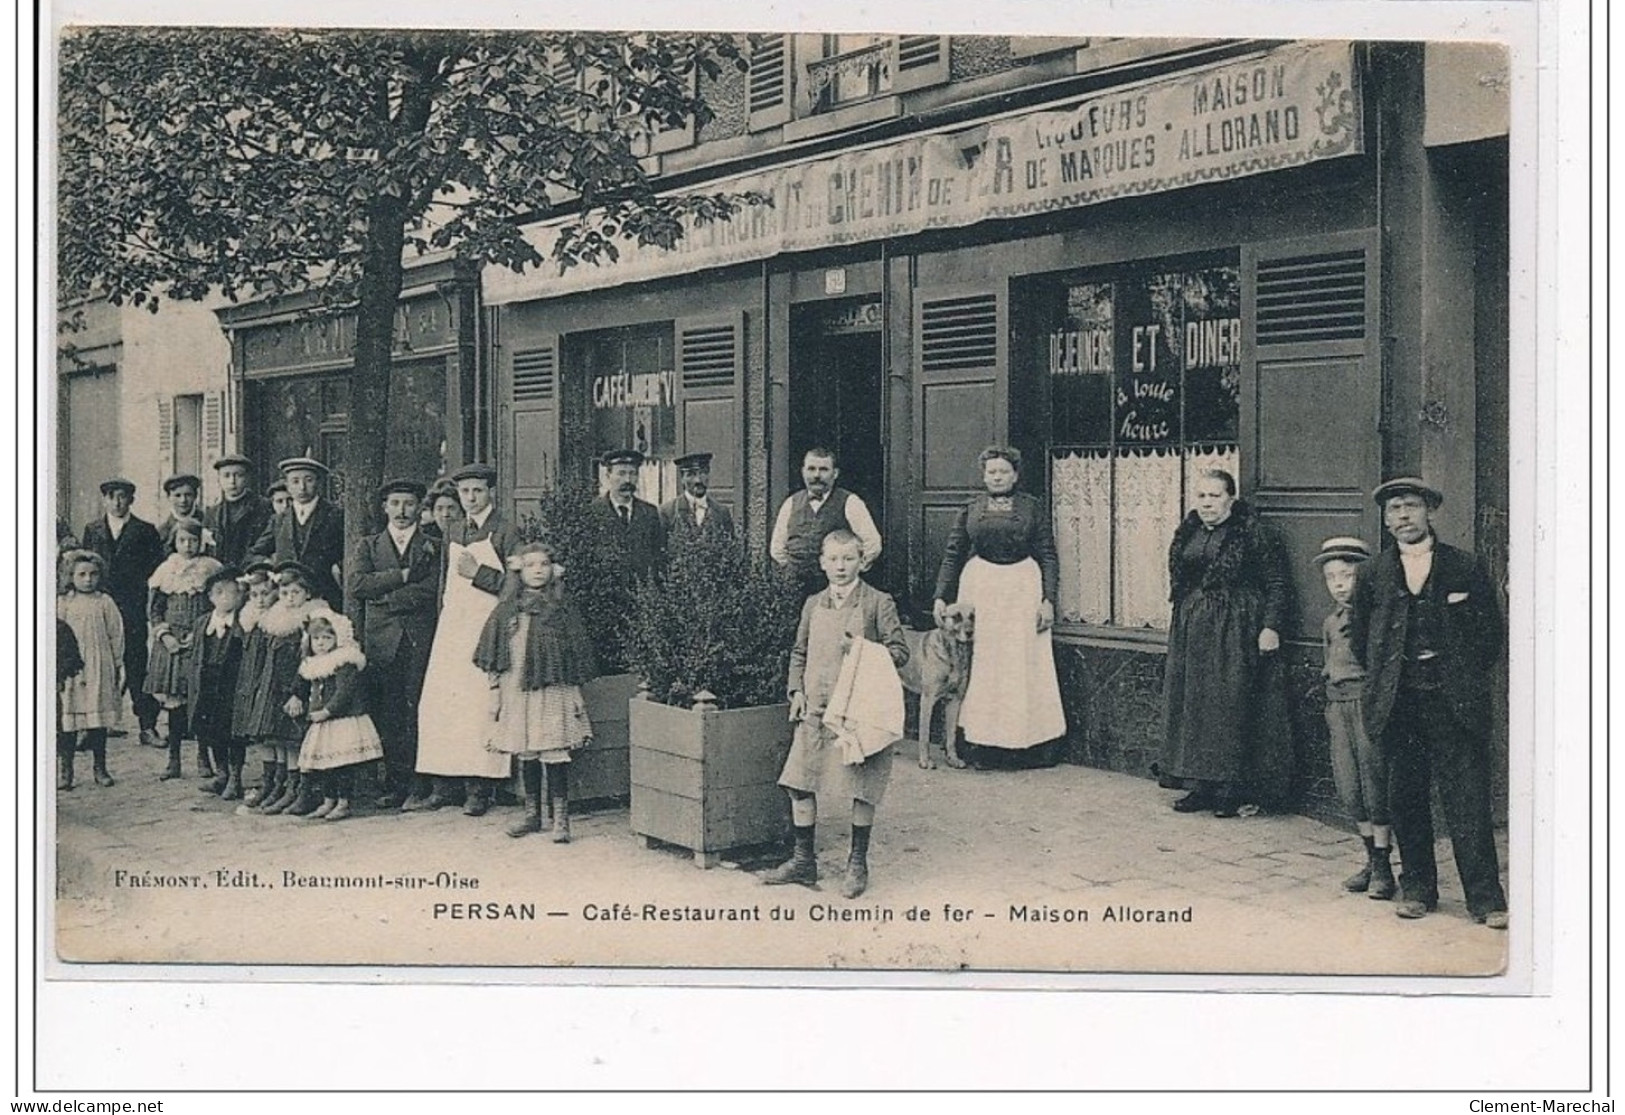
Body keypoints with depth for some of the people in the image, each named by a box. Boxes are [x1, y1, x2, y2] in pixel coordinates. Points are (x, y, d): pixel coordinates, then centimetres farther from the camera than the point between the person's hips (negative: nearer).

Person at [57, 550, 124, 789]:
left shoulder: (105, 603, 3)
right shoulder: (61, 604, 3)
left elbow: (116, 635, 6)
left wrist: (118, 666, 5)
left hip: (98, 669, 0)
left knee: (98, 721, 5)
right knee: (67, 720, 0)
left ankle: (100, 768, 15)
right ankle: (65, 771, 8)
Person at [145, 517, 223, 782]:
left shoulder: (210, 569, 1)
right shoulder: (165, 570, 8)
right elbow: (154, 609, 10)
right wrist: (164, 635, -4)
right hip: (170, 642, 2)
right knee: (173, 700, 4)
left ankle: (203, 758, 7)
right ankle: (174, 760, 10)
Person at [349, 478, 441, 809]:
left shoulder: (433, 546, 11)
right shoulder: (368, 546, 17)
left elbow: (430, 590, -4)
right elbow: (357, 584, -1)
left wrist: (384, 597, -4)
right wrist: (403, 575, -6)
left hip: (420, 640, -2)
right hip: (381, 641, 2)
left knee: (419, 713, -7)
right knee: (387, 716, -1)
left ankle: (420, 787, -3)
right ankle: (394, 785, 4)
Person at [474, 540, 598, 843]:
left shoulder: (562, 609, 1)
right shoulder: (506, 611, 7)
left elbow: (578, 656, 3)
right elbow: (492, 660, 11)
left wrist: (575, 693, 1)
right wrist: (495, 692, 7)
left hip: (553, 690, -3)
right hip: (516, 691, 3)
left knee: (554, 753, -7)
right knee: (525, 755, 10)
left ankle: (560, 818, -1)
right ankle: (532, 814, 22)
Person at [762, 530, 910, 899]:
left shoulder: (878, 603, -1)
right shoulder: (813, 605, 12)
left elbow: (899, 650, -2)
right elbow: (799, 654, 17)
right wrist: (797, 691, 4)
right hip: (816, 709, 4)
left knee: (862, 788, 0)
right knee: (799, 782, 3)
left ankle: (857, 863, 15)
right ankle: (803, 860, 16)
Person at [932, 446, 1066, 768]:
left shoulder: (1032, 507, 5)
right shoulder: (971, 509, 9)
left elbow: (1049, 556, 3)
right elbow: (952, 555, 9)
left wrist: (1048, 599, -6)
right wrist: (941, 597, 1)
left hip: (1023, 588, -1)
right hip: (979, 588, 2)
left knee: (1027, 663, -1)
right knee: (979, 664, 1)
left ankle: (1038, 741, 4)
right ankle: (980, 741, 4)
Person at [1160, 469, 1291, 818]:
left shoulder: (1253, 533, -6)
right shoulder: (1187, 533, 12)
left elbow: (1276, 583, -5)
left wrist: (1270, 627, -12)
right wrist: (1180, 625, 19)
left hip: (1234, 634, -6)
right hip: (1191, 632, 6)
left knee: (1231, 704, -5)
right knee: (1191, 704, 6)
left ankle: (1230, 789, 2)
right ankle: (1199, 785, 13)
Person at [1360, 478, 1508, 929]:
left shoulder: (1466, 568, 4)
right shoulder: (1375, 575, 10)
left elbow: (1492, 631, 8)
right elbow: (1365, 635, 16)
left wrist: (1469, 682, 3)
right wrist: (1378, 686, 9)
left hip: (1454, 702, -2)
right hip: (1399, 702, 2)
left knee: (1467, 801, -5)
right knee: (1406, 799, 6)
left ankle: (1485, 899, -1)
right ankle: (1417, 889, 18)